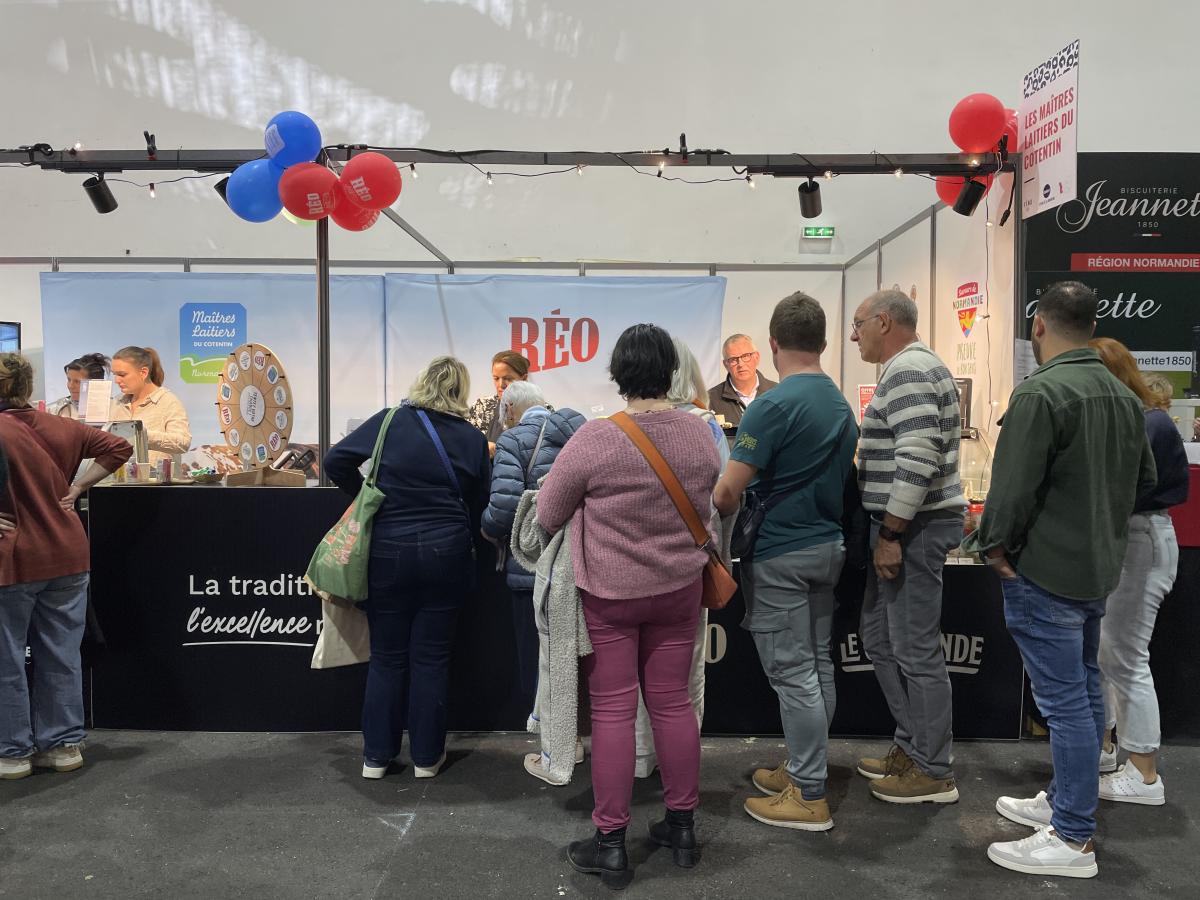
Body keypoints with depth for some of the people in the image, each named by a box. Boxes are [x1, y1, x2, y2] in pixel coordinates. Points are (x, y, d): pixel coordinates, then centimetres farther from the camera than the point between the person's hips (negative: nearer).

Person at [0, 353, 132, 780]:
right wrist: (76, 488, 6)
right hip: (66, 557, 5)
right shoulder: (60, 428, 3)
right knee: (60, 656, 14)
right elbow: (118, 447, 9)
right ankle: (63, 744, 22)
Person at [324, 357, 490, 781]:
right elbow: (478, 507, 6)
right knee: (432, 658, 9)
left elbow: (336, 461, -5)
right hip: (446, 555, 0)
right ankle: (427, 757, 19)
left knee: (387, 657, 12)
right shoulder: (473, 439, 0)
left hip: (389, 552, 0)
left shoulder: (389, 422, -3)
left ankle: (377, 755, 20)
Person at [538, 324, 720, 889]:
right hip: (678, 588, 4)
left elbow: (546, 516, -8)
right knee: (672, 702, 14)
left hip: (609, 592, -4)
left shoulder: (595, 438, -19)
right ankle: (681, 826, 27)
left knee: (613, 710, 5)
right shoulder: (700, 434, -5)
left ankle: (610, 843, 15)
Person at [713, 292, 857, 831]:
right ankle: (804, 769, 30)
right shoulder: (842, 405, 7)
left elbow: (728, 490, -20)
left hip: (780, 554, -8)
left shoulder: (774, 406, -19)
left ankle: (808, 796, 8)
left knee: (792, 672, -1)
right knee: (817, 664, 16)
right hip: (827, 547, 9)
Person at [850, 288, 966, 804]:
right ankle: (911, 746, 28)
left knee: (915, 650, -1)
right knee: (881, 638, 17)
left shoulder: (907, 370, -16)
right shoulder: (910, 367, 18)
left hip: (913, 529, -11)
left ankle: (932, 772, 12)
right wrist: (888, 531, 21)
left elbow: (918, 457, -26)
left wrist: (890, 534, -23)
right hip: (904, 528, 11)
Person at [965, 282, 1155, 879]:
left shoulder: (1041, 392, -20)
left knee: (1064, 701, -3)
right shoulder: (1123, 395, 8)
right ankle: (1065, 800, 34)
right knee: (1083, 689, 18)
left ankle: (1072, 840, 7)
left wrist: (994, 545, -9)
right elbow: (1144, 481, 17)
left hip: (1046, 572, -9)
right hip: (1099, 568, 9)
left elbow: (1013, 486, -23)